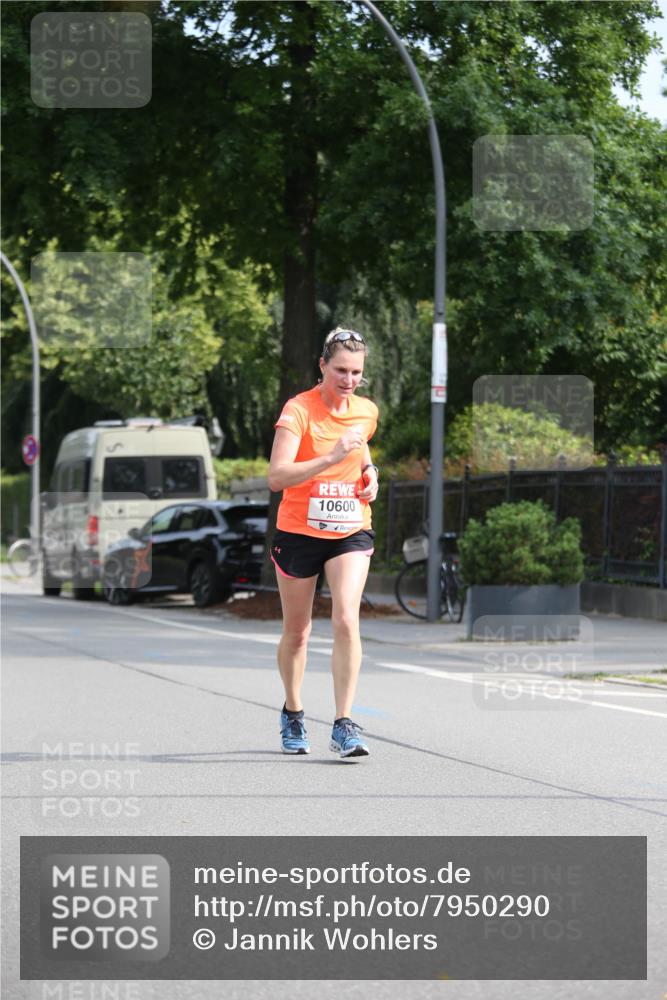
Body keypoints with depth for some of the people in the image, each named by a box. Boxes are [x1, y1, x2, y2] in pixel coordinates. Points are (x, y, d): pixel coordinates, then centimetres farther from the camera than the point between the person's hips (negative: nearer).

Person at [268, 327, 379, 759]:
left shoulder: (367, 411, 2)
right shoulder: (298, 410, -15)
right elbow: (277, 476, -26)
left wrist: (370, 473, 5)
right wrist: (331, 457, -36)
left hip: (351, 532, 2)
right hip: (298, 531, -2)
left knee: (346, 621, -17)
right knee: (297, 631, 10)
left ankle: (344, 725, -17)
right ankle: (293, 714, 34)